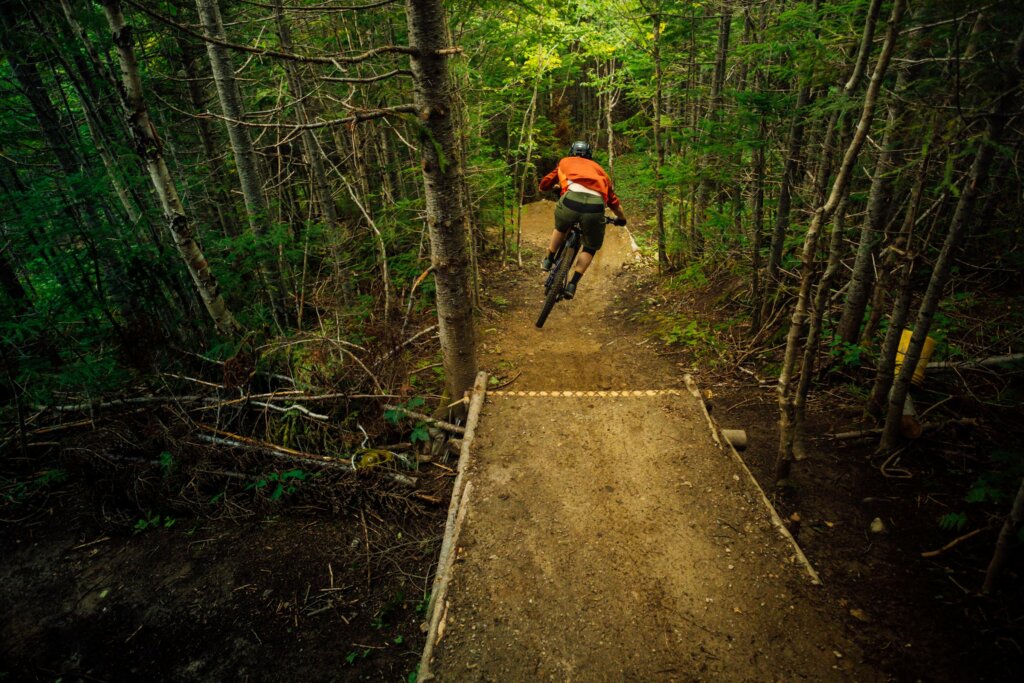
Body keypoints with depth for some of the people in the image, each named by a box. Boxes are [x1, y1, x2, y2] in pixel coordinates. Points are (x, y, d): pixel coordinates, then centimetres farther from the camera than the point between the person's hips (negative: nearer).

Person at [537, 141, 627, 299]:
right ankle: (572, 285, 14)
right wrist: (621, 218, 46)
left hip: (571, 199, 0)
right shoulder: (598, 168, 33)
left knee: (560, 228, 35)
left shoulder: (565, 162, 31)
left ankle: (548, 260, 43)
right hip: (596, 205, 1)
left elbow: (543, 186, 32)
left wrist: (554, 188, 55)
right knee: (590, 249, 23)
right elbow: (613, 200, 29)